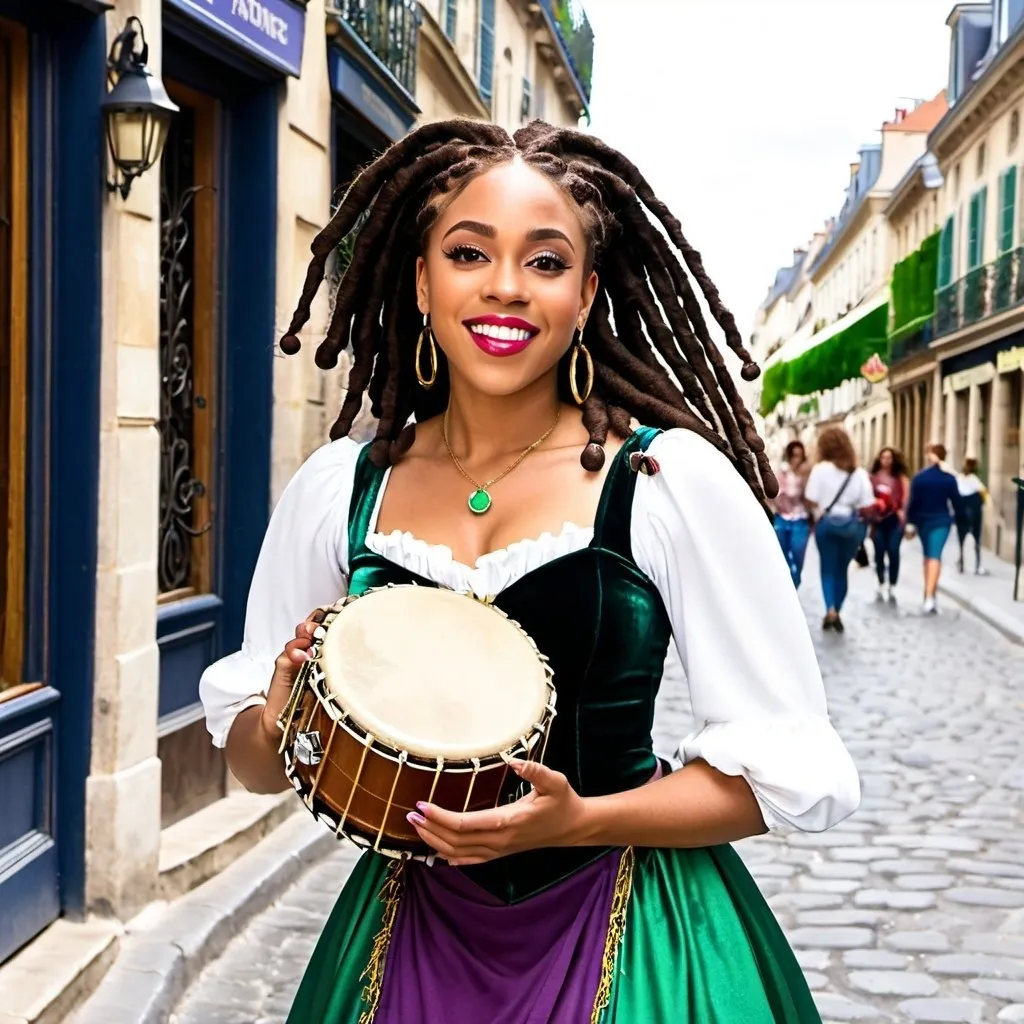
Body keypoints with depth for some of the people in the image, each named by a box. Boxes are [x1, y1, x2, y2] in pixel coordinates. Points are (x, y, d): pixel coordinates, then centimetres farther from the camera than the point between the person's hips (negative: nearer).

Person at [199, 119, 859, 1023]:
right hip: (409, 938, 3)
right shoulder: (336, 489, -3)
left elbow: (788, 768, -8)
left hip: (628, 942, -2)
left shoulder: (675, 478, -12)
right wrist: (279, 726, -16)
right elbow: (252, 760, 6)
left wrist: (581, 820, -21)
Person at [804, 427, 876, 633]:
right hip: (852, 524, 2)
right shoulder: (859, 473, 0)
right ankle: (836, 612, 19)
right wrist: (863, 522, 13)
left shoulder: (820, 469, -6)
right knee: (842, 569, 15)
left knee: (828, 568, 8)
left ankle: (831, 610, -11)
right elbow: (867, 505, -4)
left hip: (827, 522, -2)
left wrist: (819, 515, 8)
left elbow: (812, 500, -9)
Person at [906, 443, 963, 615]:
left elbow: (913, 502, -5)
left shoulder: (919, 478, -5)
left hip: (923, 520, 2)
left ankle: (930, 593, 28)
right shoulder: (949, 478, -5)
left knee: (928, 555, 19)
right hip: (942, 521, -2)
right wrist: (957, 517, 16)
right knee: (935, 556, -9)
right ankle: (929, 597, -24)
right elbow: (956, 502, 0)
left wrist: (910, 522, 5)